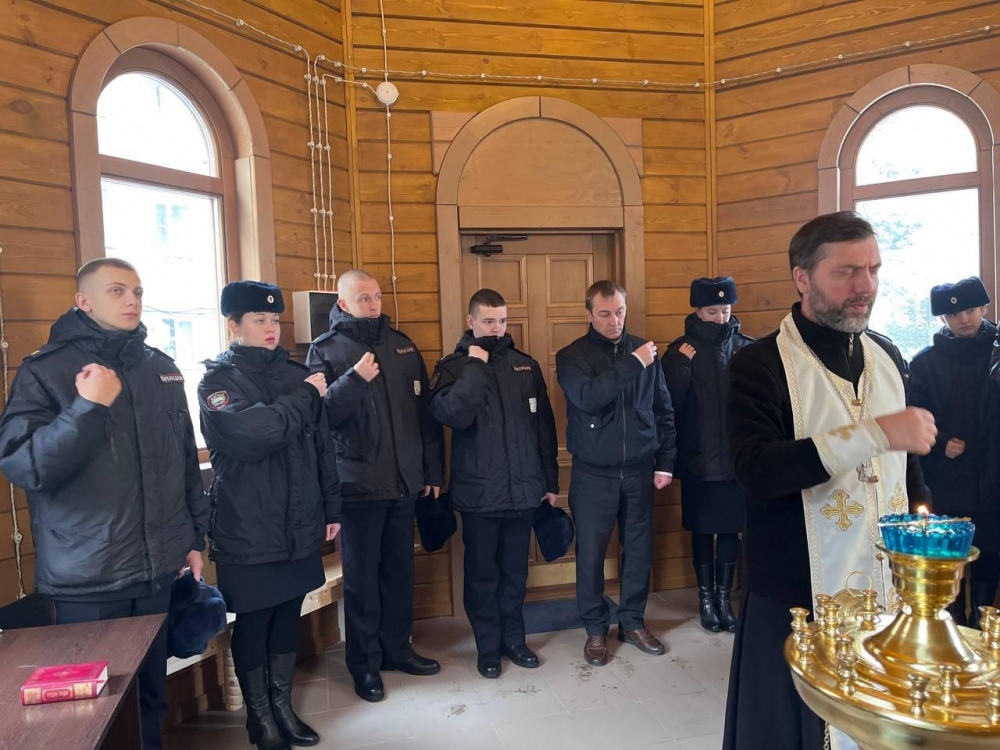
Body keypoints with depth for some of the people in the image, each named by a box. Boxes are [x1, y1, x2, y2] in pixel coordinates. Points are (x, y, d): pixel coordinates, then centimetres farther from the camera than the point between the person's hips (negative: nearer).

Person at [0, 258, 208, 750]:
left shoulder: (162, 369, 7)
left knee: (152, 694, 17)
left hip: (158, 569, 4)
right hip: (86, 579, -4)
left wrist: (195, 537, 12)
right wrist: (88, 407, -26)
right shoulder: (44, 371, -6)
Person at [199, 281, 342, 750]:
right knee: (253, 623, 9)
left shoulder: (297, 375, 8)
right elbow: (249, 435, -26)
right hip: (248, 533, -4)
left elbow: (322, 446, 11)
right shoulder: (217, 380, -6)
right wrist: (303, 398, -16)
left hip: (300, 527, 5)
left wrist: (331, 507, 10)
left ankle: (283, 706, 34)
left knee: (288, 616, 16)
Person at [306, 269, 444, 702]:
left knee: (400, 573, 15)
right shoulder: (325, 350, -3)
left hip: (404, 484, 4)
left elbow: (425, 411, 10)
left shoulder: (402, 346, 9)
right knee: (361, 579, 7)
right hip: (358, 486, -4)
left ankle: (397, 650, 32)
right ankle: (364, 665, 23)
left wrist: (433, 469, 8)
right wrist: (354, 380, -26)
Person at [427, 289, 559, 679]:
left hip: (523, 488, 3)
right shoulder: (453, 367, -3)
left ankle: (514, 639, 32)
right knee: (482, 574, 9)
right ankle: (488, 646, 26)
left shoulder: (526, 365, 6)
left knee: (515, 571, 15)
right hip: (479, 492, -3)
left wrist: (550, 480, 9)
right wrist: (475, 366, -20)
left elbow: (544, 426, 9)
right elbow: (452, 415, -23)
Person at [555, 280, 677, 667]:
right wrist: (632, 365, -24)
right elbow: (587, 397, -25)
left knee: (639, 549, 12)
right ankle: (595, 628, 24)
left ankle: (633, 621, 31)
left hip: (639, 470, 3)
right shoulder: (572, 356, -5)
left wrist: (665, 462, 4)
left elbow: (664, 410, 7)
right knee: (591, 553, 6)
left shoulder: (644, 350, 3)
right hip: (593, 473, -2)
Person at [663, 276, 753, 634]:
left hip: (737, 456, 1)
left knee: (731, 529, 10)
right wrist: (682, 364, -22)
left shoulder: (746, 347, 0)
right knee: (702, 530, 10)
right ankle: (706, 595, 27)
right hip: (698, 457, -1)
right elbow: (670, 403, -11)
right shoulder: (680, 351, -2)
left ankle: (724, 596, 26)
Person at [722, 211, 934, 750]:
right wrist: (873, 433, -29)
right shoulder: (759, 365, -12)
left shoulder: (887, 356, 7)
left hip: (888, 590, 5)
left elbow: (907, 461, 17)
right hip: (799, 600, -5)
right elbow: (755, 469, -27)